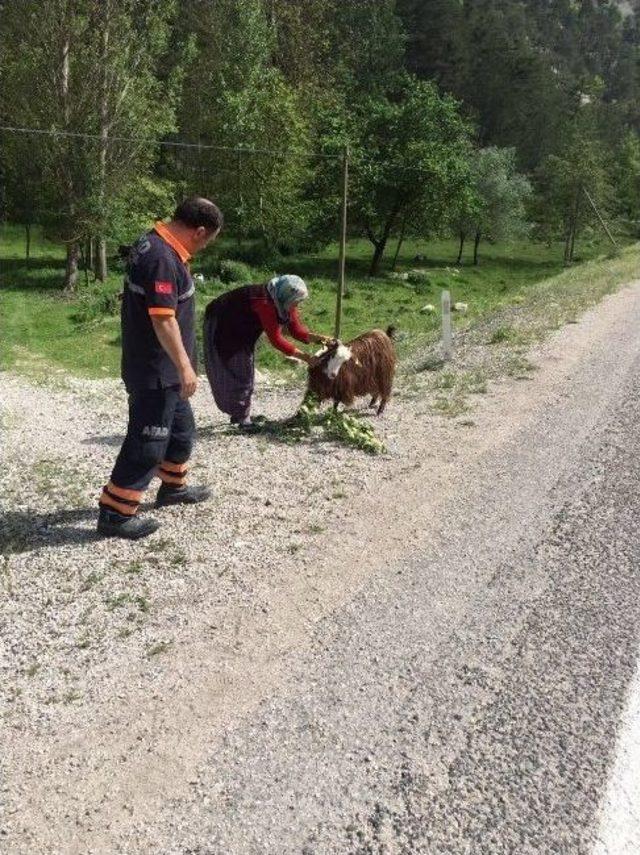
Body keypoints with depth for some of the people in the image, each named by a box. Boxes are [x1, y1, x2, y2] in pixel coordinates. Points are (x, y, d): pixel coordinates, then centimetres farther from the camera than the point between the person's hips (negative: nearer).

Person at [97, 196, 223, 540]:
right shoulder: (163, 259, -24)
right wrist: (185, 366, -22)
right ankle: (114, 513, 6)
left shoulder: (154, 244, 9)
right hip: (156, 371, -10)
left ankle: (172, 486, 41)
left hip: (162, 368, 10)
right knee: (148, 441, -3)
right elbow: (163, 320, -27)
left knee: (181, 427, 23)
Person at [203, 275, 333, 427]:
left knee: (245, 369, 10)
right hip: (221, 324, -9)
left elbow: (296, 329, -5)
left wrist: (318, 338, -22)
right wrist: (305, 357, -32)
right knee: (232, 371, -7)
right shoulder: (265, 302, -36)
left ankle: (240, 414, 19)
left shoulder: (283, 302, -11)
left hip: (241, 329, 9)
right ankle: (242, 418, -3)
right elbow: (276, 339, -35)